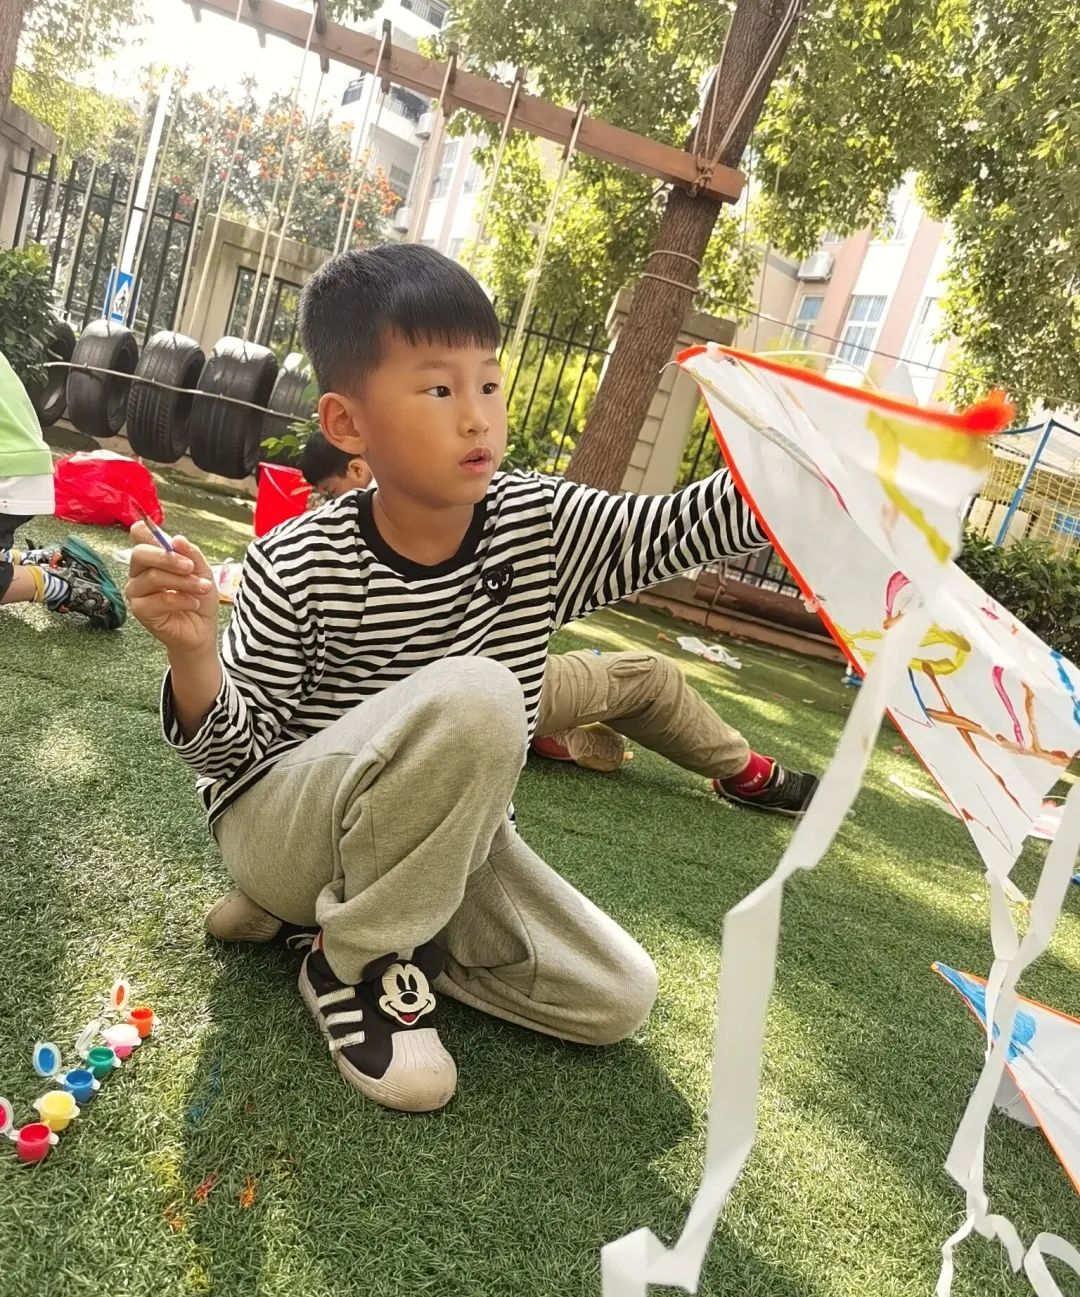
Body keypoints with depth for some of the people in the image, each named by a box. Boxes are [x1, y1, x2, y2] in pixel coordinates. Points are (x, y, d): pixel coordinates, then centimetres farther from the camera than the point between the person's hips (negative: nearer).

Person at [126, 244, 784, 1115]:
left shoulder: (544, 526, -10)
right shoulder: (297, 567, -19)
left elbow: (688, 524, -16)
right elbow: (238, 748, -14)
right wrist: (192, 652, -34)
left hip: (442, 839, 6)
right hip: (281, 823, -5)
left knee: (620, 998, -1)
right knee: (473, 698, -35)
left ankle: (338, 906, 9)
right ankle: (354, 962, -12)